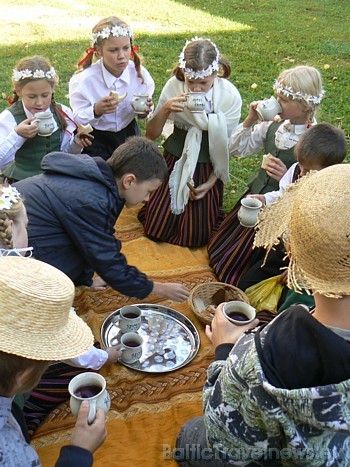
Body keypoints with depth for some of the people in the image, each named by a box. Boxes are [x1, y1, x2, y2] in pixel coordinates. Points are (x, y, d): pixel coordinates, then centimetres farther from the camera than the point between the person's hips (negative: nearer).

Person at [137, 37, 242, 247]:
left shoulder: (230, 96, -15)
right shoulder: (174, 86, -12)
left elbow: (227, 146, -5)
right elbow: (151, 134, -6)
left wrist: (210, 182, -11)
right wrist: (165, 109, -25)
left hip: (208, 166, -1)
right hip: (176, 160, 2)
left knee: (195, 236, -4)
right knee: (155, 228, 0)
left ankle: (211, 207, 26)